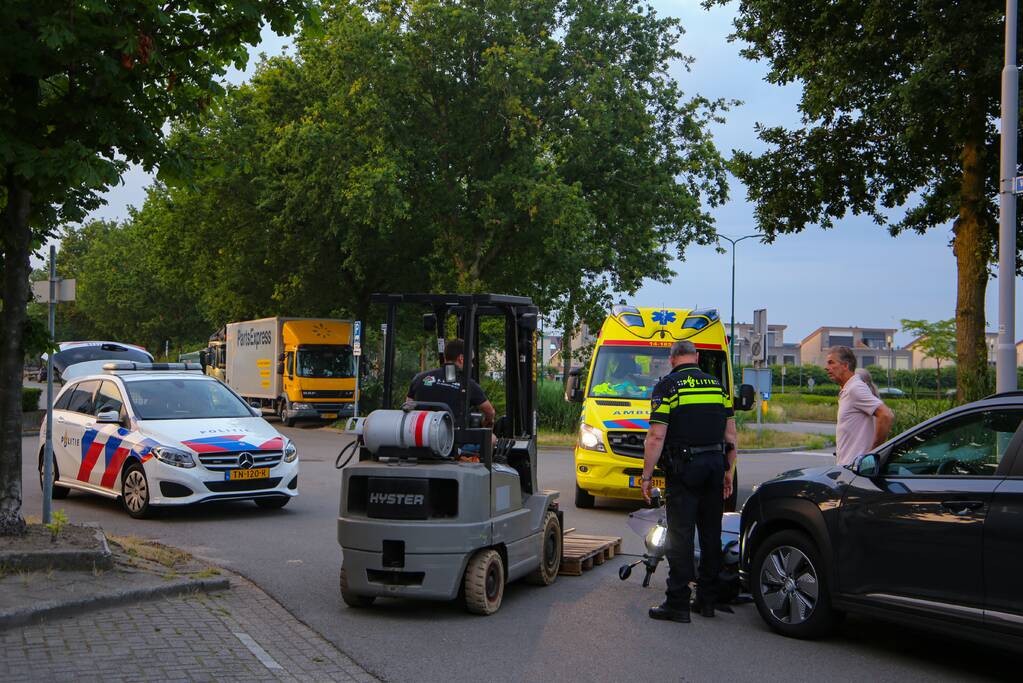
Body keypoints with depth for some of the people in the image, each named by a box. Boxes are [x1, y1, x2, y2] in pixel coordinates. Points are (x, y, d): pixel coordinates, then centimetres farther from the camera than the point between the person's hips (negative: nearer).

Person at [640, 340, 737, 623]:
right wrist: (728, 471, 18)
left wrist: (646, 475, -6)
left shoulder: (667, 387, -5)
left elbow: (656, 437, -12)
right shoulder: (717, 385, 11)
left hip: (683, 470, -5)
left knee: (680, 536, -3)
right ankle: (707, 600, 18)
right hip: (714, 465, 5)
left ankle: (677, 603, -3)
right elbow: (731, 434, 11)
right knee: (711, 536, 12)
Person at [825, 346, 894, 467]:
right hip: (847, 465, 10)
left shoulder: (856, 388, -14)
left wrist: (874, 450, -17)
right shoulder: (846, 391, 17)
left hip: (855, 465, -10)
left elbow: (887, 416, -23)